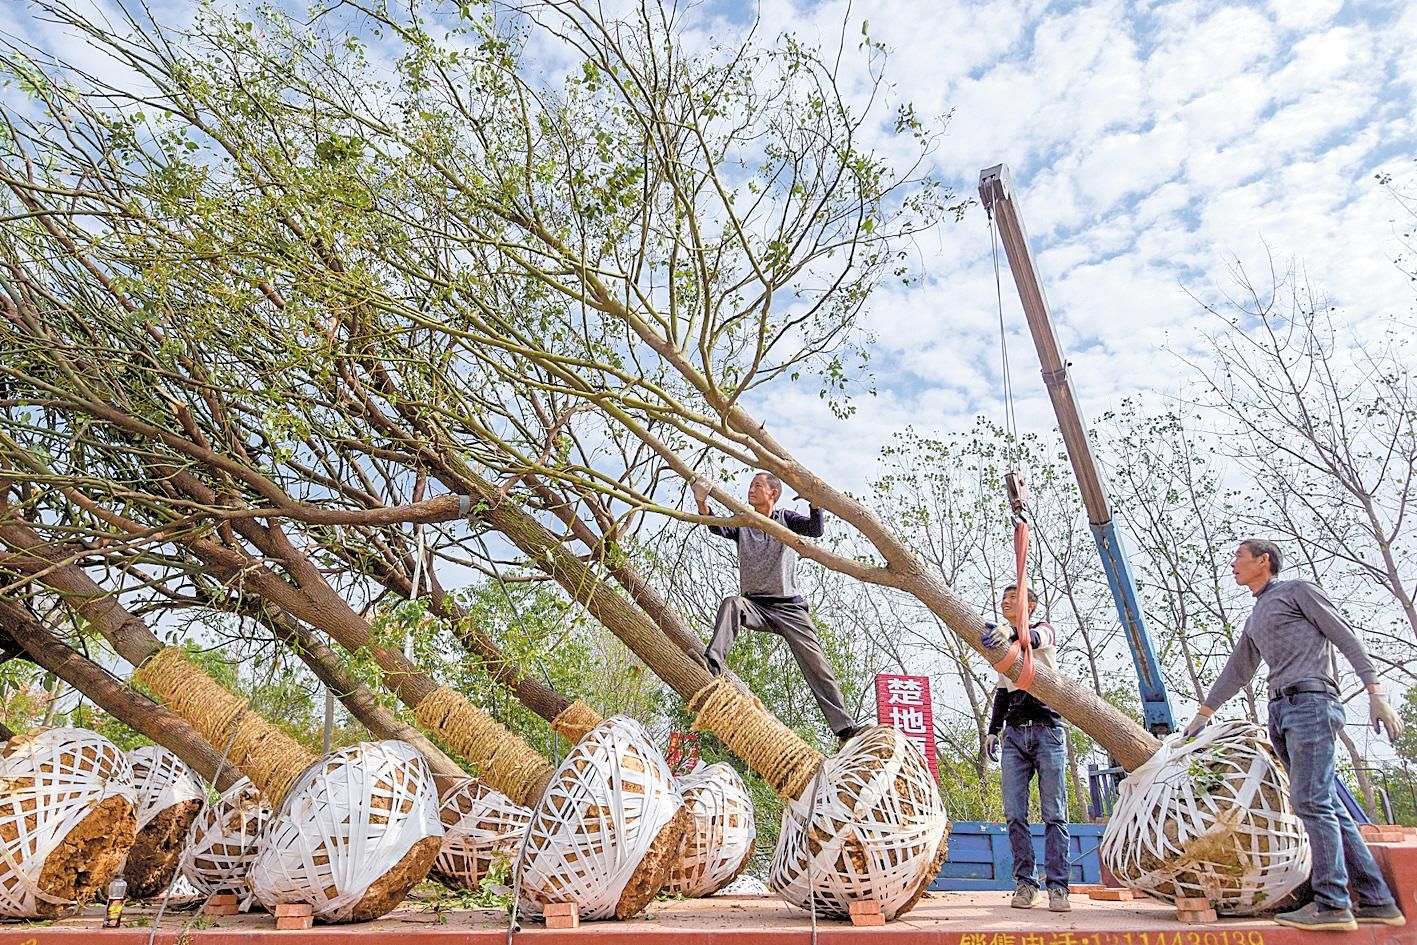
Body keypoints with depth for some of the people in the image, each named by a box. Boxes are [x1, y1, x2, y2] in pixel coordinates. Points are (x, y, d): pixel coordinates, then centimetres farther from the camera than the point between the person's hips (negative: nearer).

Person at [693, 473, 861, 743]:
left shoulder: (786, 518, 8)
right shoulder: (742, 524, 12)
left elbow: (816, 530, -10)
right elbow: (718, 528, -9)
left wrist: (814, 501, -29)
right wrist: (701, 503, -28)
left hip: (789, 606, -1)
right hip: (755, 606, 1)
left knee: (817, 665, -7)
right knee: (731, 603, -32)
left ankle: (844, 727, -4)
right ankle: (713, 662, -43)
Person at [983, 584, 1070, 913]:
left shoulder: (1045, 630, 6)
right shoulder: (1002, 643, 22)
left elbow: (1035, 638, -21)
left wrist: (1011, 633, -43)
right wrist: (992, 729, 13)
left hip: (1047, 729, -5)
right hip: (1014, 733, 5)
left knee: (1054, 813, -5)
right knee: (1014, 813, -2)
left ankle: (1057, 886, -1)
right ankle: (1025, 882, 4)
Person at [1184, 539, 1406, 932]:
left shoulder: (1298, 590, 6)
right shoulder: (1254, 619, 27)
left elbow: (1347, 638, -1)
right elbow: (1236, 671, 31)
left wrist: (1375, 693, -12)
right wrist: (1203, 713, 32)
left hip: (1311, 702, -8)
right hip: (1281, 712, 8)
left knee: (1311, 802, -14)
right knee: (1327, 807, 5)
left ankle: (1331, 903, -13)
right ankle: (1377, 901, 8)